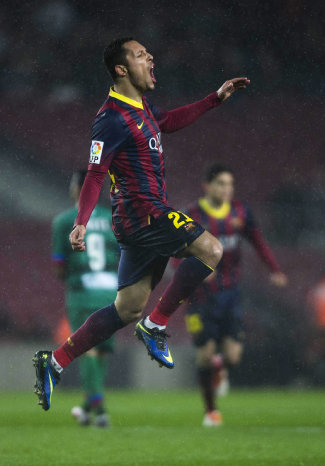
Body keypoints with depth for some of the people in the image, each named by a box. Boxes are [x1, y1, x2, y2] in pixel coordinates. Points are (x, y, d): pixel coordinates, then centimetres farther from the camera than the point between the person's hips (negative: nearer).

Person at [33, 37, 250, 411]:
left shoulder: (141, 107, 14)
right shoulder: (113, 118, -15)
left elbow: (169, 121, 35)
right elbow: (95, 175, -17)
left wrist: (217, 98, 32)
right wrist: (81, 223, -26)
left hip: (147, 216, 10)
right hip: (142, 212, -10)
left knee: (128, 310, 10)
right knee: (209, 250, -18)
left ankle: (54, 362, 12)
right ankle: (155, 327, -11)